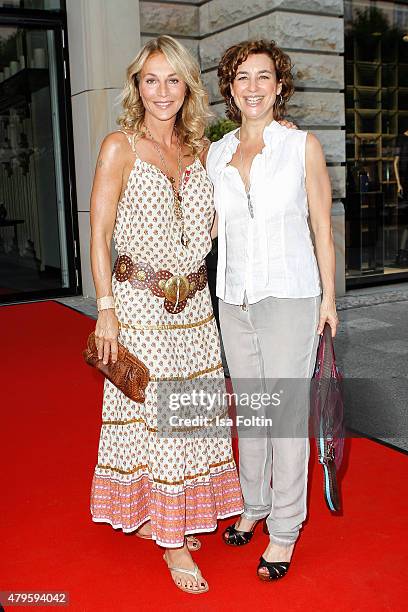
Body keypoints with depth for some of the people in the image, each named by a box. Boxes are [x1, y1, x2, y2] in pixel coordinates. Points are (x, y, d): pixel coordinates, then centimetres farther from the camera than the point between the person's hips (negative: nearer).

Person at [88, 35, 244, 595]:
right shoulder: (120, 147, -5)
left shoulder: (198, 150, 10)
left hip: (194, 305, 5)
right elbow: (99, 234, -6)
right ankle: (172, 543, 15)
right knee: (152, 414, 1)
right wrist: (106, 308, -11)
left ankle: (174, 520, 31)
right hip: (139, 302, -5)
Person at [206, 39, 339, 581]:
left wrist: (329, 297, -3)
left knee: (287, 412, 0)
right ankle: (255, 504, 34)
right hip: (235, 298, 4)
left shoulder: (303, 146, -3)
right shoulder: (217, 153, 7)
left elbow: (322, 227, -1)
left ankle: (285, 528, 16)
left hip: (290, 296, -4)